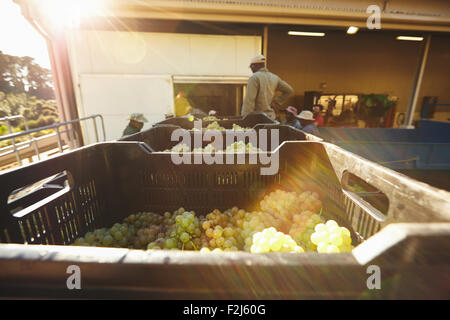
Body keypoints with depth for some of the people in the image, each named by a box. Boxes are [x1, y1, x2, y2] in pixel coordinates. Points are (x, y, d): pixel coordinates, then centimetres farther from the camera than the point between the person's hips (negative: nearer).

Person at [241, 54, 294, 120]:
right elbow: (289, 90, 18)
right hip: (271, 116, 7)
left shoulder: (254, 77, -10)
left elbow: (249, 100, -18)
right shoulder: (274, 78, 12)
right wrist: (277, 102, 14)